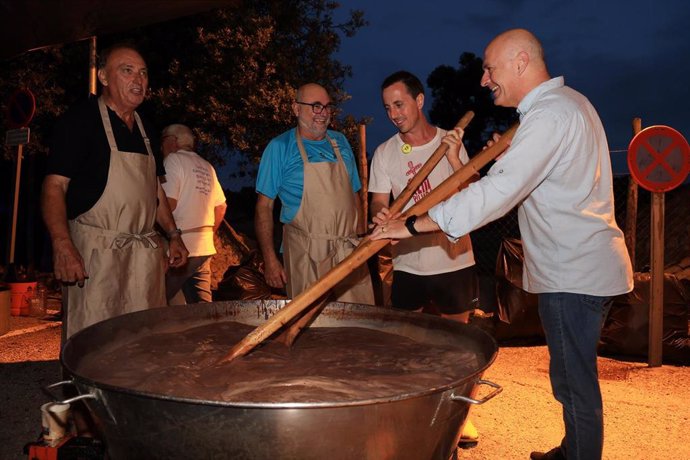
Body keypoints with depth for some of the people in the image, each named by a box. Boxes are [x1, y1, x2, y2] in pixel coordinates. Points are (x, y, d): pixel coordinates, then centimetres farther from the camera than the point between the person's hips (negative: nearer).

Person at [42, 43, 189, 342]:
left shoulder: (144, 128, 17)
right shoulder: (80, 120, -4)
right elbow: (55, 186, -11)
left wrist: (173, 235, 14)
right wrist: (62, 246, -24)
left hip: (145, 251, 6)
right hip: (94, 250, -6)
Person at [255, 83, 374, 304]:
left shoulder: (340, 142, 13)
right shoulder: (280, 147, -1)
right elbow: (264, 206, -3)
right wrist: (270, 259, -10)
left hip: (349, 253, 4)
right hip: (306, 257, -4)